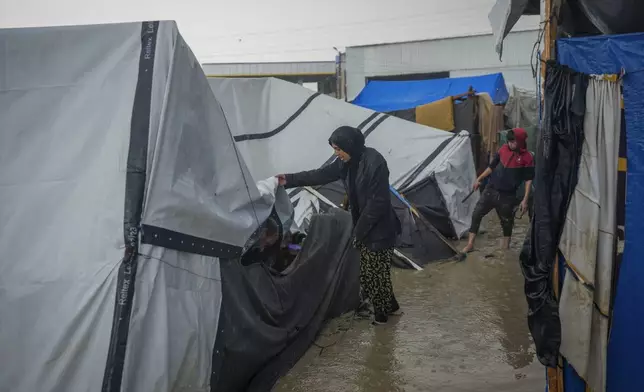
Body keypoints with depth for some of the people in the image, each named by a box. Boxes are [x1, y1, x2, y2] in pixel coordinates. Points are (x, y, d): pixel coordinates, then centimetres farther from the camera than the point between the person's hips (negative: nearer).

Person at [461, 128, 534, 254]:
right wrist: (479, 179, 15)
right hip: (491, 190, 4)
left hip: (508, 196, -3)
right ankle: (470, 244, 8)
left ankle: (505, 247, 30)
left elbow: (528, 180, -6)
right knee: (476, 214, -1)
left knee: (506, 221, 10)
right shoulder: (504, 149, 2)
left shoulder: (527, 157, -9)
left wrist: (525, 200, -10)